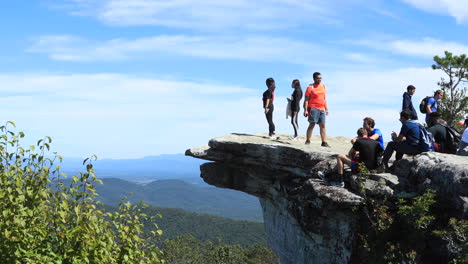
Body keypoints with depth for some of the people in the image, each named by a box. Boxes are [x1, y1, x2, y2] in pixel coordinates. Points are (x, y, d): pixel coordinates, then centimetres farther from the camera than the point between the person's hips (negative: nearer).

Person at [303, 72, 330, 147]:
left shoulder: (323, 86, 15)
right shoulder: (310, 87, -3)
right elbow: (306, 99, -6)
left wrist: (326, 108, 18)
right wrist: (305, 110, -14)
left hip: (322, 109, 6)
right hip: (313, 108, -6)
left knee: (322, 125, 4)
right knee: (312, 124, -10)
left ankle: (324, 142, 5)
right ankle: (307, 141, -7)